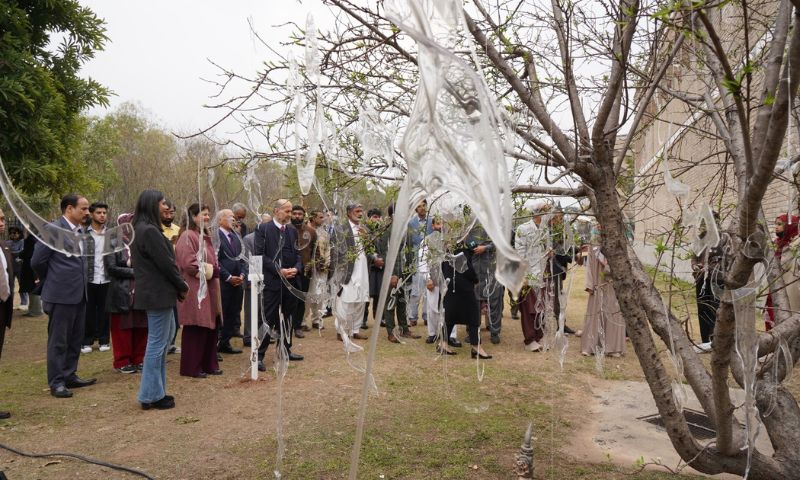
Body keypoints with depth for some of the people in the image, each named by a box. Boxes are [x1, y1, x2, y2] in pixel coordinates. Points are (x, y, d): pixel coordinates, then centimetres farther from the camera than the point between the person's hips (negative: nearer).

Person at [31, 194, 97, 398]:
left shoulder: (79, 231, 11)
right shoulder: (53, 229, -12)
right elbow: (37, 261, -10)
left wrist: (78, 282, 13)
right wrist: (50, 281, 3)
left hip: (79, 294, 8)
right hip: (61, 294, -8)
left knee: (75, 339, 14)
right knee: (58, 340, 2)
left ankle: (70, 375, 25)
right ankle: (56, 382, 10)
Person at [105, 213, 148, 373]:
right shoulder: (112, 245, -1)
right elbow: (111, 268, -10)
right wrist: (134, 272, -12)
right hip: (122, 294, -4)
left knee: (141, 329, 6)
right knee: (122, 330, 3)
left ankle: (138, 360, 18)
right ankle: (122, 362, 15)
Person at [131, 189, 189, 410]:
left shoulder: (141, 229, 13)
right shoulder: (150, 231, -19)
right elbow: (165, 263, -18)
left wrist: (178, 285, 8)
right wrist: (182, 286, -4)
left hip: (153, 291, 10)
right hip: (158, 293, -10)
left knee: (165, 334, 18)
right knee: (157, 343, -1)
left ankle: (155, 390, 26)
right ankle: (151, 396, 9)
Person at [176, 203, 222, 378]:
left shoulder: (205, 236, 18)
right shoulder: (187, 236, -12)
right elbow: (188, 263, -20)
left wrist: (214, 269, 4)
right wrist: (206, 270, -12)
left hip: (208, 288, 9)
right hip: (195, 289, -9)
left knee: (209, 327, 11)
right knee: (195, 330, -3)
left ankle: (208, 364, 19)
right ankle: (191, 367, 6)